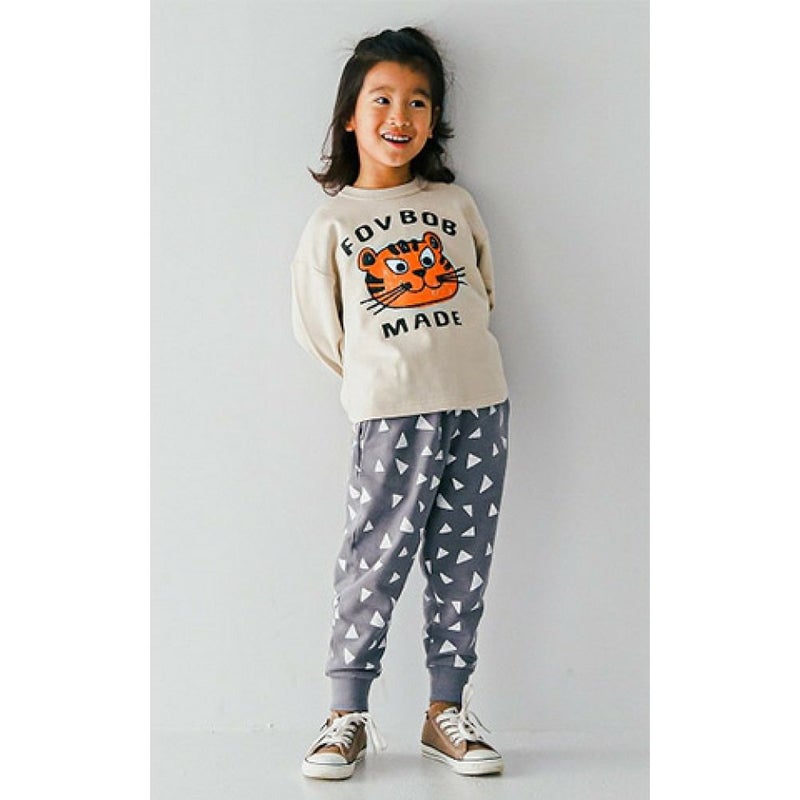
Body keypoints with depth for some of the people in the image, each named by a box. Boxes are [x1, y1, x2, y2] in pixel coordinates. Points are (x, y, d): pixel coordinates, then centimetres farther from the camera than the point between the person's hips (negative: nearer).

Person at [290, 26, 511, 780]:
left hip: (480, 404, 3)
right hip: (391, 414, -3)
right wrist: (385, 376, 10)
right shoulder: (332, 221, 3)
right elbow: (317, 325, 7)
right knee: (376, 557, -4)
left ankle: (446, 710, 16)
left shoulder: (456, 203, 11)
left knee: (463, 562, 6)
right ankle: (348, 716, 8)